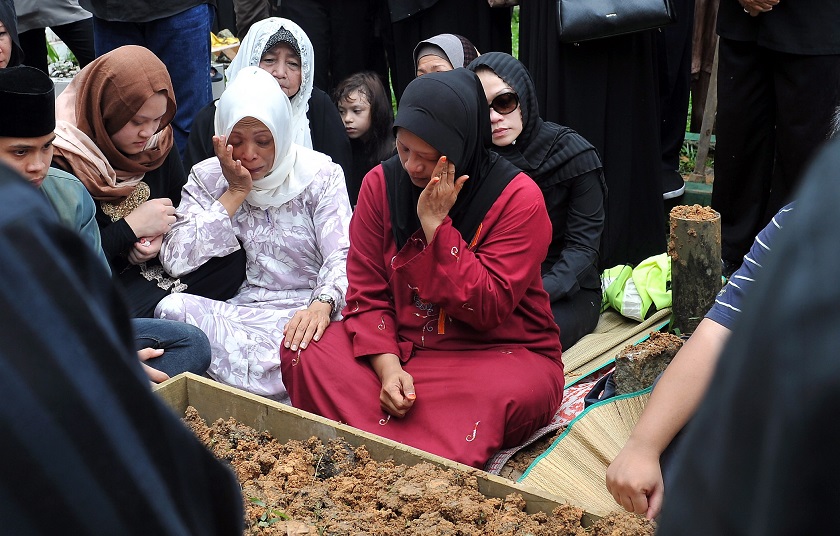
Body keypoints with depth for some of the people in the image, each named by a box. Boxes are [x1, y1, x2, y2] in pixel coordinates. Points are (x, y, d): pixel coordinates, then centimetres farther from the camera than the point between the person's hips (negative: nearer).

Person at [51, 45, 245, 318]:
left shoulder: (158, 140, 1)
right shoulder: (60, 162, -19)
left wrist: (161, 234, -10)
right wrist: (132, 227, -22)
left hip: (157, 268, 7)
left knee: (232, 258, -13)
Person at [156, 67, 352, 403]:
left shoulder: (319, 175, 3)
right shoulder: (208, 179, 7)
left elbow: (342, 257, -9)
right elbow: (175, 261, -7)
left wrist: (323, 303, -32)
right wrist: (236, 192, -8)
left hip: (305, 312, -3)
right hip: (238, 311, 3)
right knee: (173, 308, -29)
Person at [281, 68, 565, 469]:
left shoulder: (518, 197, -13)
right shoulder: (381, 183, -1)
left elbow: (486, 309, -18)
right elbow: (367, 293, -2)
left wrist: (436, 224, -22)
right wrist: (387, 366, -19)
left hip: (500, 354, -3)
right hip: (400, 347, 4)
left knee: (505, 394, -38)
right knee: (302, 351, -19)